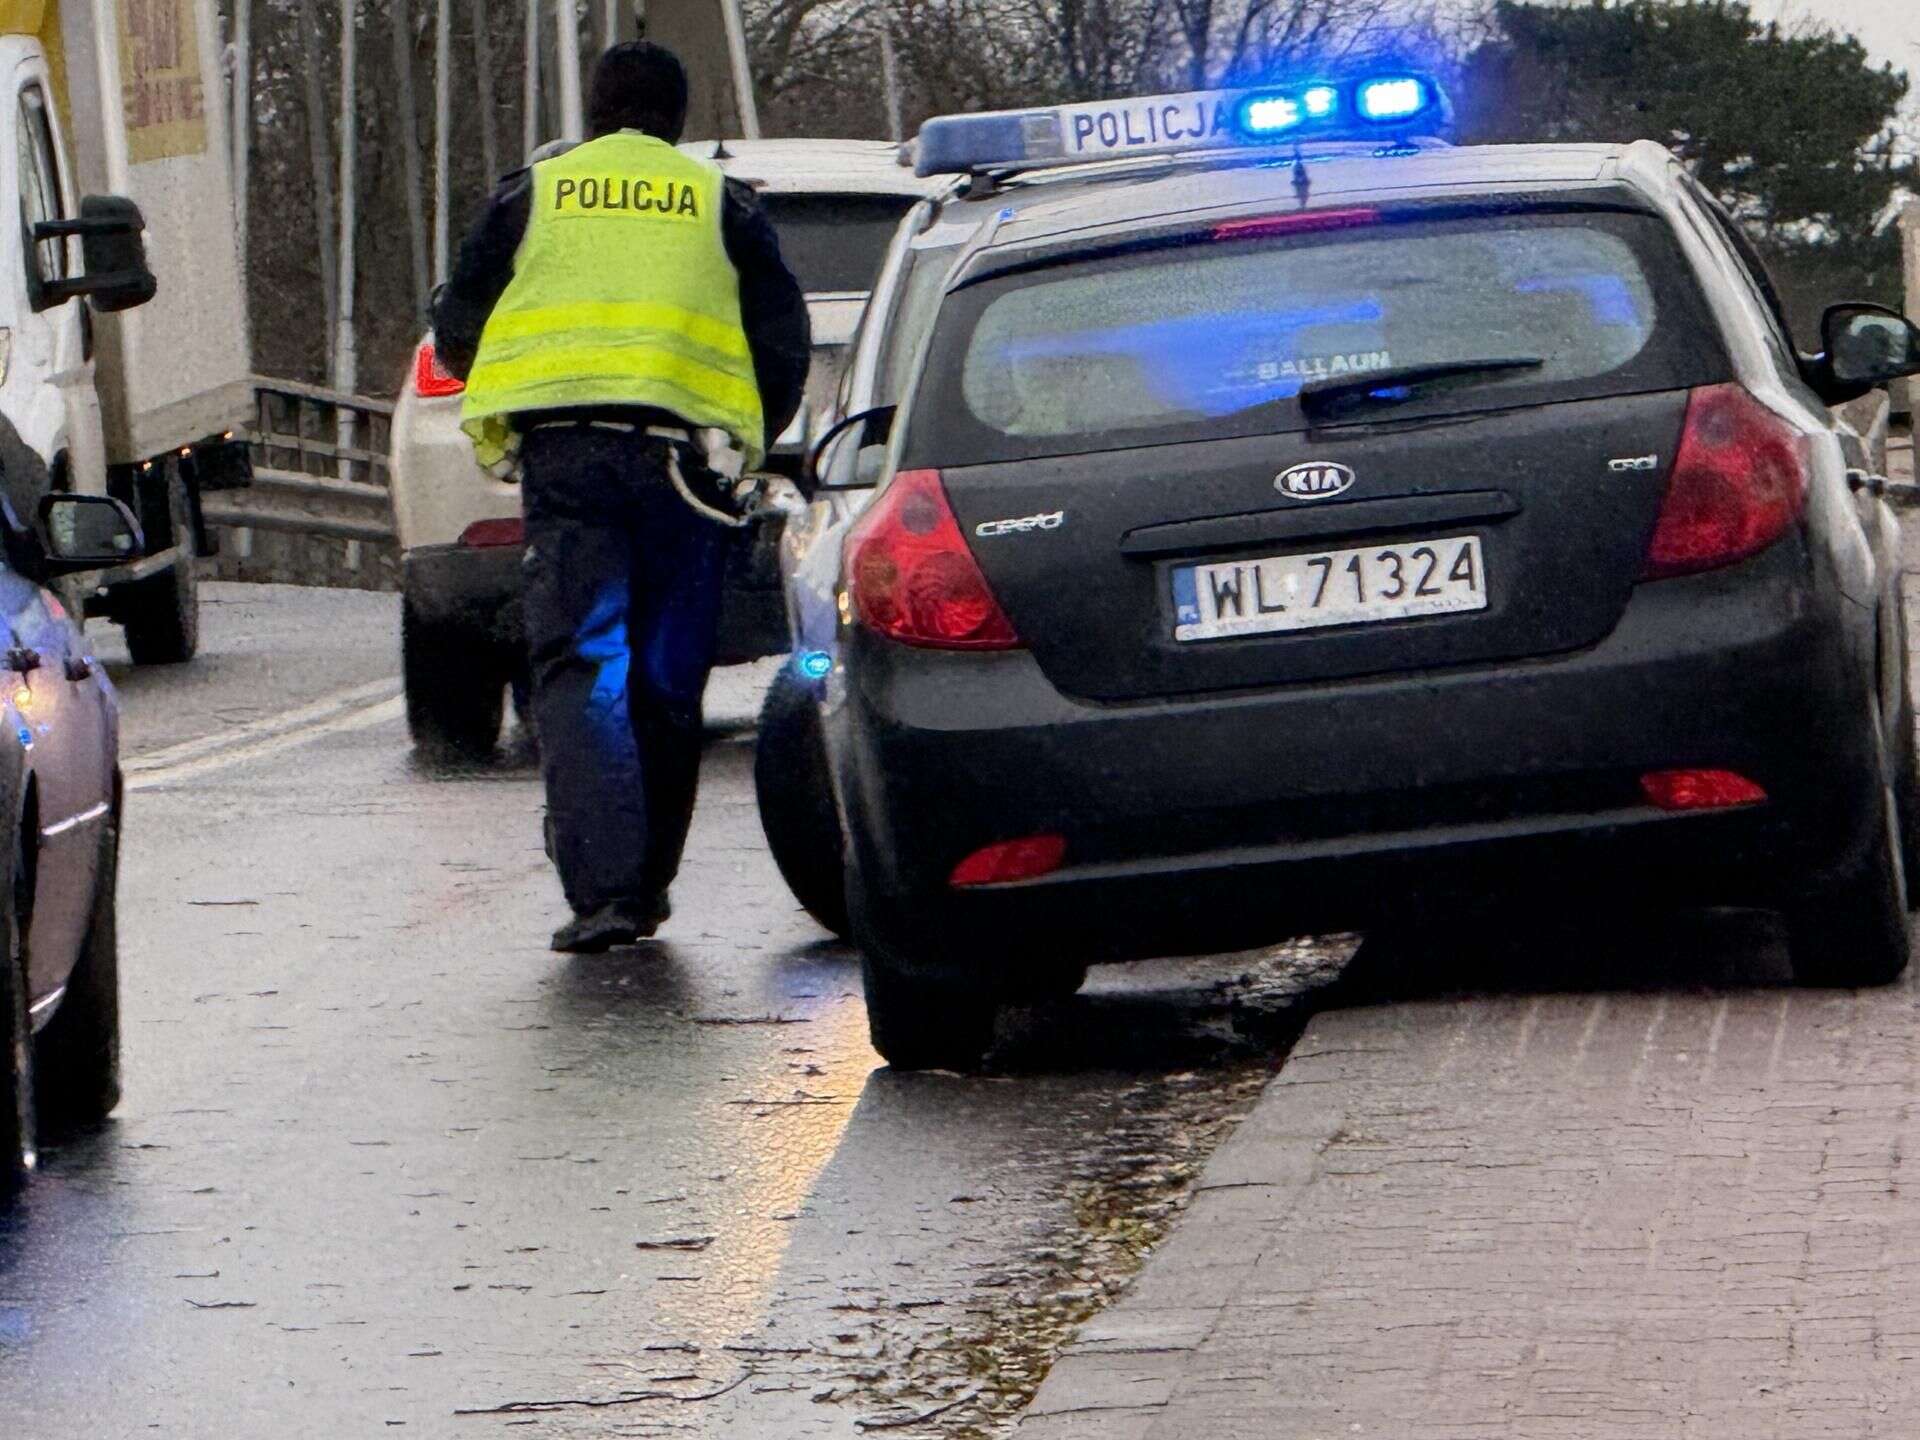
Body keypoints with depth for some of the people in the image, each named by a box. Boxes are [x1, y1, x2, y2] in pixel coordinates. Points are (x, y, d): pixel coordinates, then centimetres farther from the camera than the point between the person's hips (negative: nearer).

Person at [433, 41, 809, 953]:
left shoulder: (532, 194, 13)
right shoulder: (720, 203, 14)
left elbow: (457, 331, 11)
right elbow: (784, 346, 10)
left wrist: (506, 420, 29)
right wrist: (744, 446, 24)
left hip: (563, 454, -1)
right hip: (678, 452, 1)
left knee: (581, 667, -4)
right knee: (666, 680, 10)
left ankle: (602, 885, -19)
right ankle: (645, 889, 15)